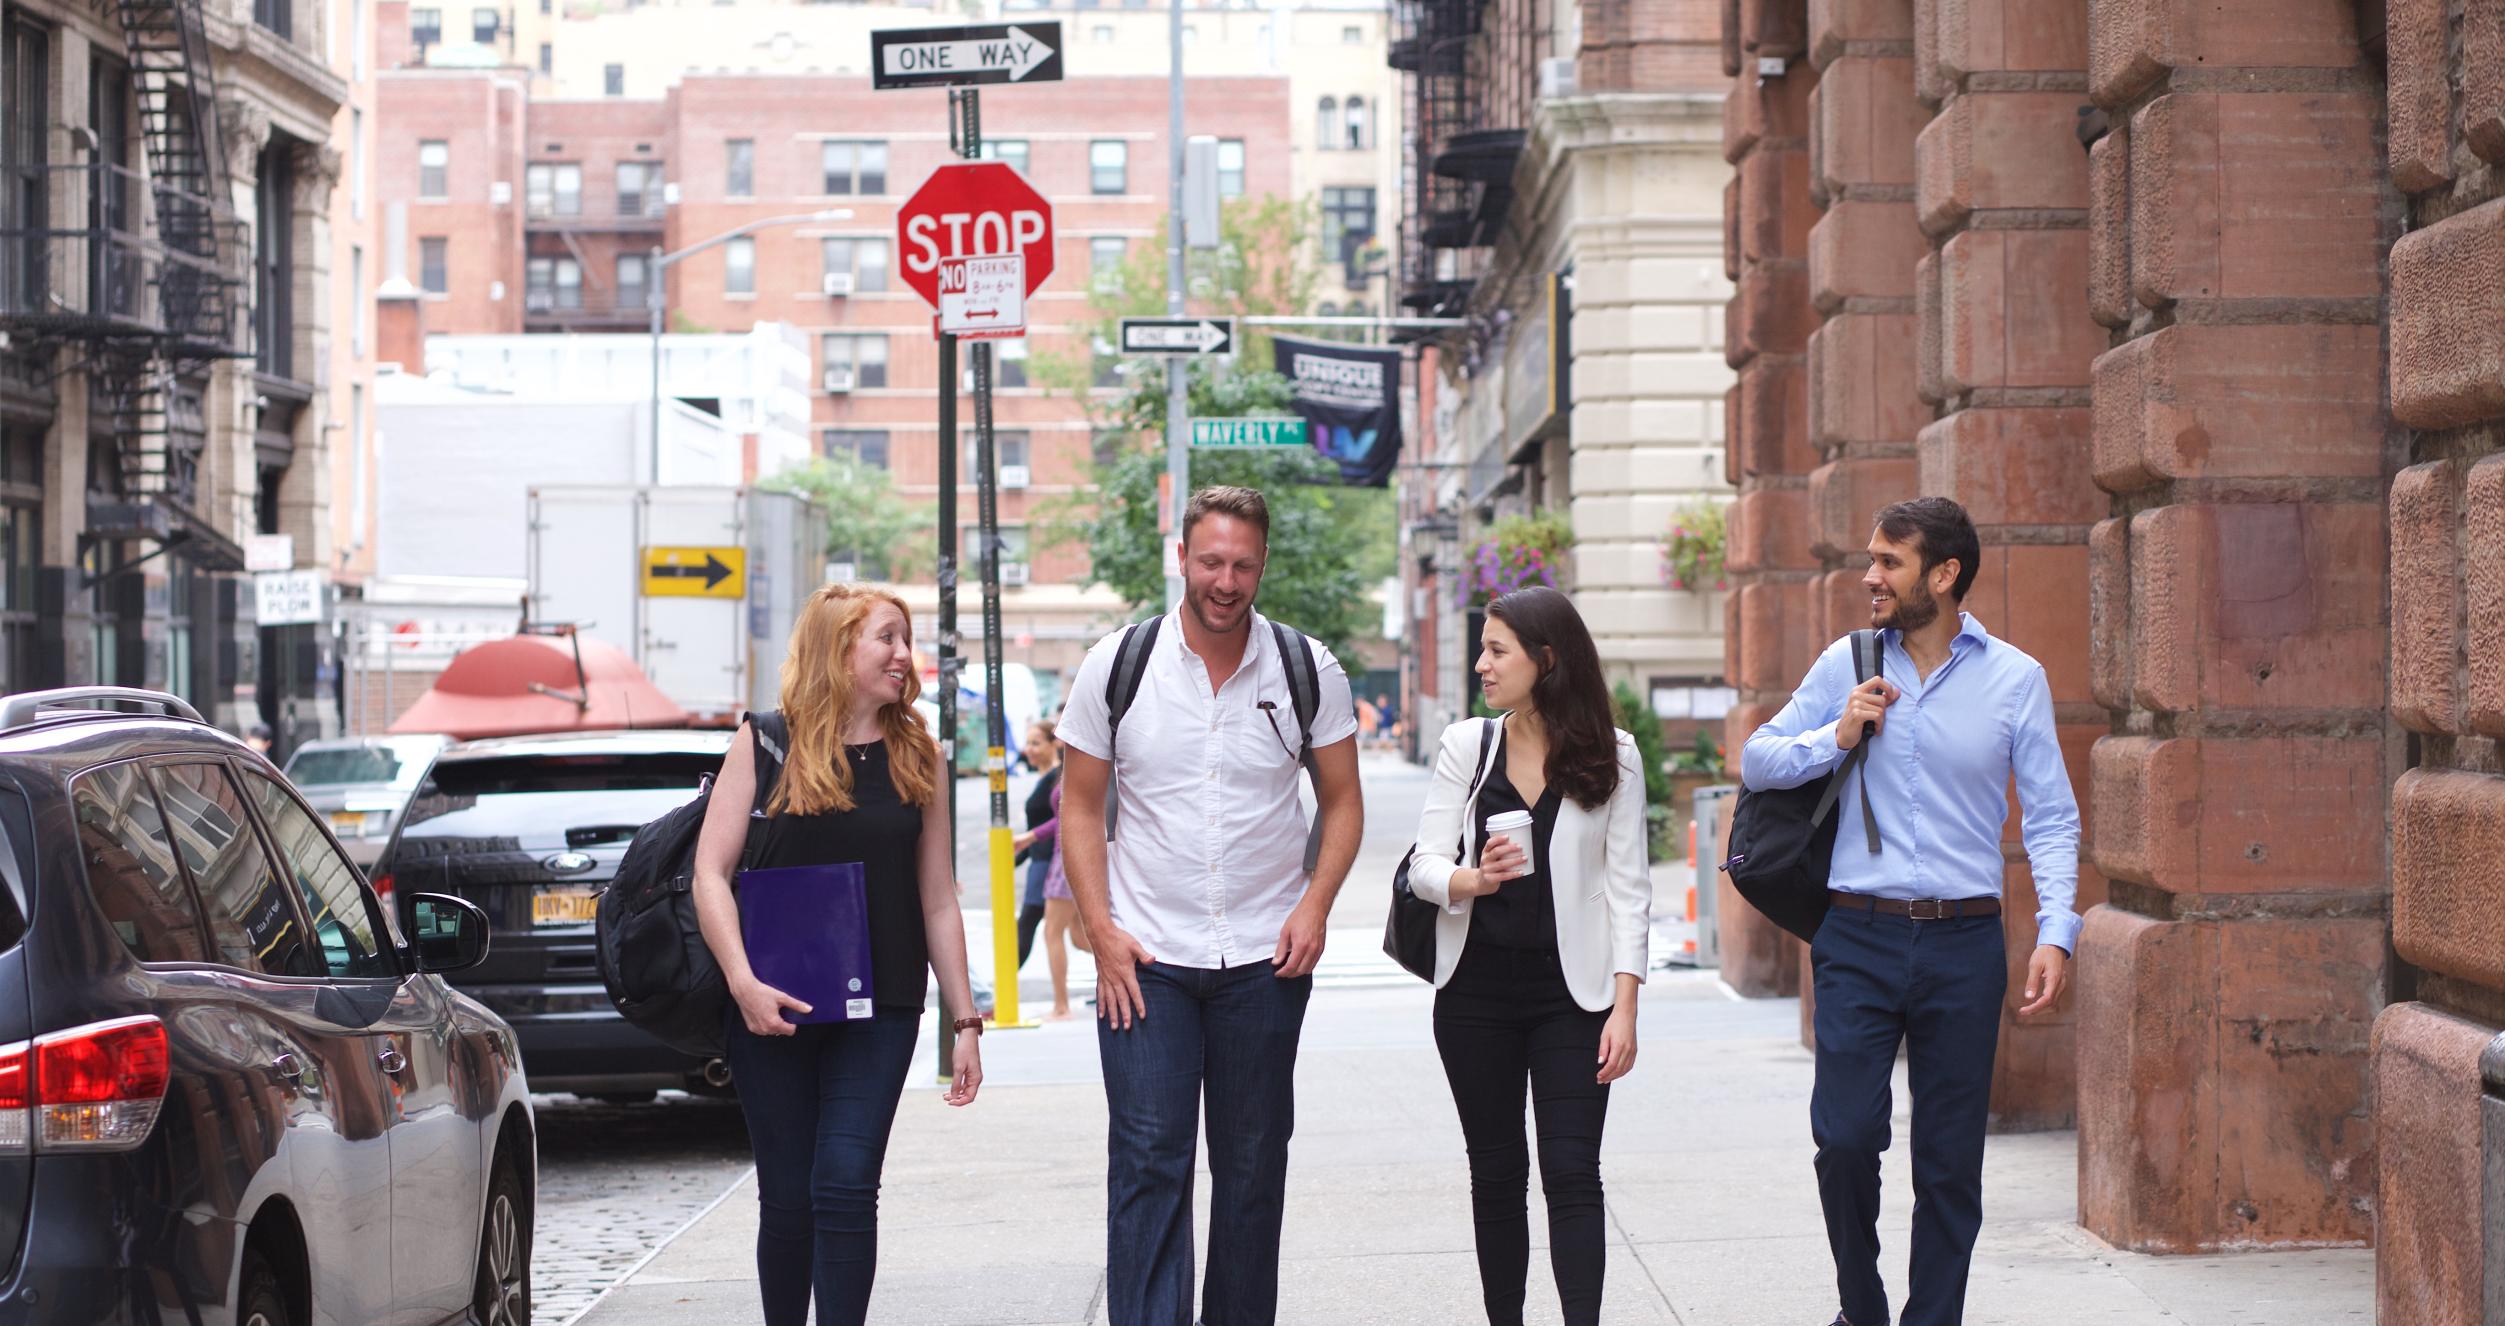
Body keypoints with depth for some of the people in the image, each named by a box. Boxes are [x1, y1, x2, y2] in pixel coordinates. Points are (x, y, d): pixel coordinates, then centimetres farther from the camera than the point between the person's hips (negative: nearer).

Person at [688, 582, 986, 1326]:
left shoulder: (915, 756, 7)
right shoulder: (766, 743, 0)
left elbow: (938, 901, 10)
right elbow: (710, 872, -3)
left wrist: (964, 1020, 7)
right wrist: (743, 982, -15)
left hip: (879, 1012, 1)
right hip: (774, 1011, -1)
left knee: (845, 1187, -10)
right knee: (788, 1199, 5)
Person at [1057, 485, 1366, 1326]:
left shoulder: (1308, 671, 0)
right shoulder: (1116, 666, -2)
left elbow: (1342, 801, 8)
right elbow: (1082, 804, 4)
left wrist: (1315, 907, -7)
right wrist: (1100, 929, -6)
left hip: (1265, 957, 1)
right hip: (1145, 957, -1)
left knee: (1252, 1168, 8)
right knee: (1148, 1161, -8)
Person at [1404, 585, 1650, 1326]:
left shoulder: (1611, 757, -1)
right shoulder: (1467, 744, 2)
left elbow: (1627, 887, -1)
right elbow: (1424, 865, -1)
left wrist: (1624, 1007, -8)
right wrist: (1474, 881, -24)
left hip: (1571, 990, -2)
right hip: (1477, 986, 2)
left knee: (1571, 1173, -8)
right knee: (1496, 1173, 8)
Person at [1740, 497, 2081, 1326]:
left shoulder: (2016, 679, 2)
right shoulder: (1847, 665, 6)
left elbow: (2052, 817, 3)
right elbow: (1756, 761, 11)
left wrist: (2055, 931, -8)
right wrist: (1836, 738, -7)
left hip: (1964, 945, 0)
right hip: (1859, 938, 0)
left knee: (1951, 1160, 4)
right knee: (1845, 1137, -7)